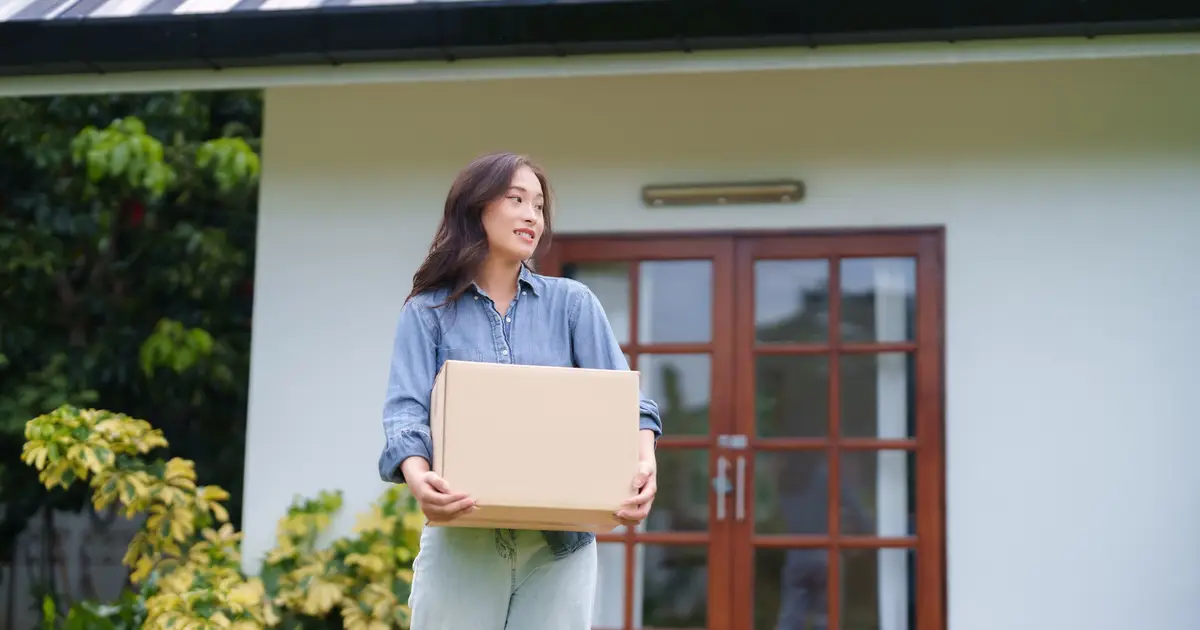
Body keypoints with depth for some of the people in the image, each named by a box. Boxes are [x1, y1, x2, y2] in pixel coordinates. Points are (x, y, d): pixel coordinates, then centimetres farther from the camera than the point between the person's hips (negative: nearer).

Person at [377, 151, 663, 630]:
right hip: (463, 540, -1)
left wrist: (644, 462, -23)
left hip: (560, 541, 1)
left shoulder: (572, 303, 8)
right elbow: (407, 408, -9)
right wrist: (417, 476, -31)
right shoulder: (428, 312, 4)